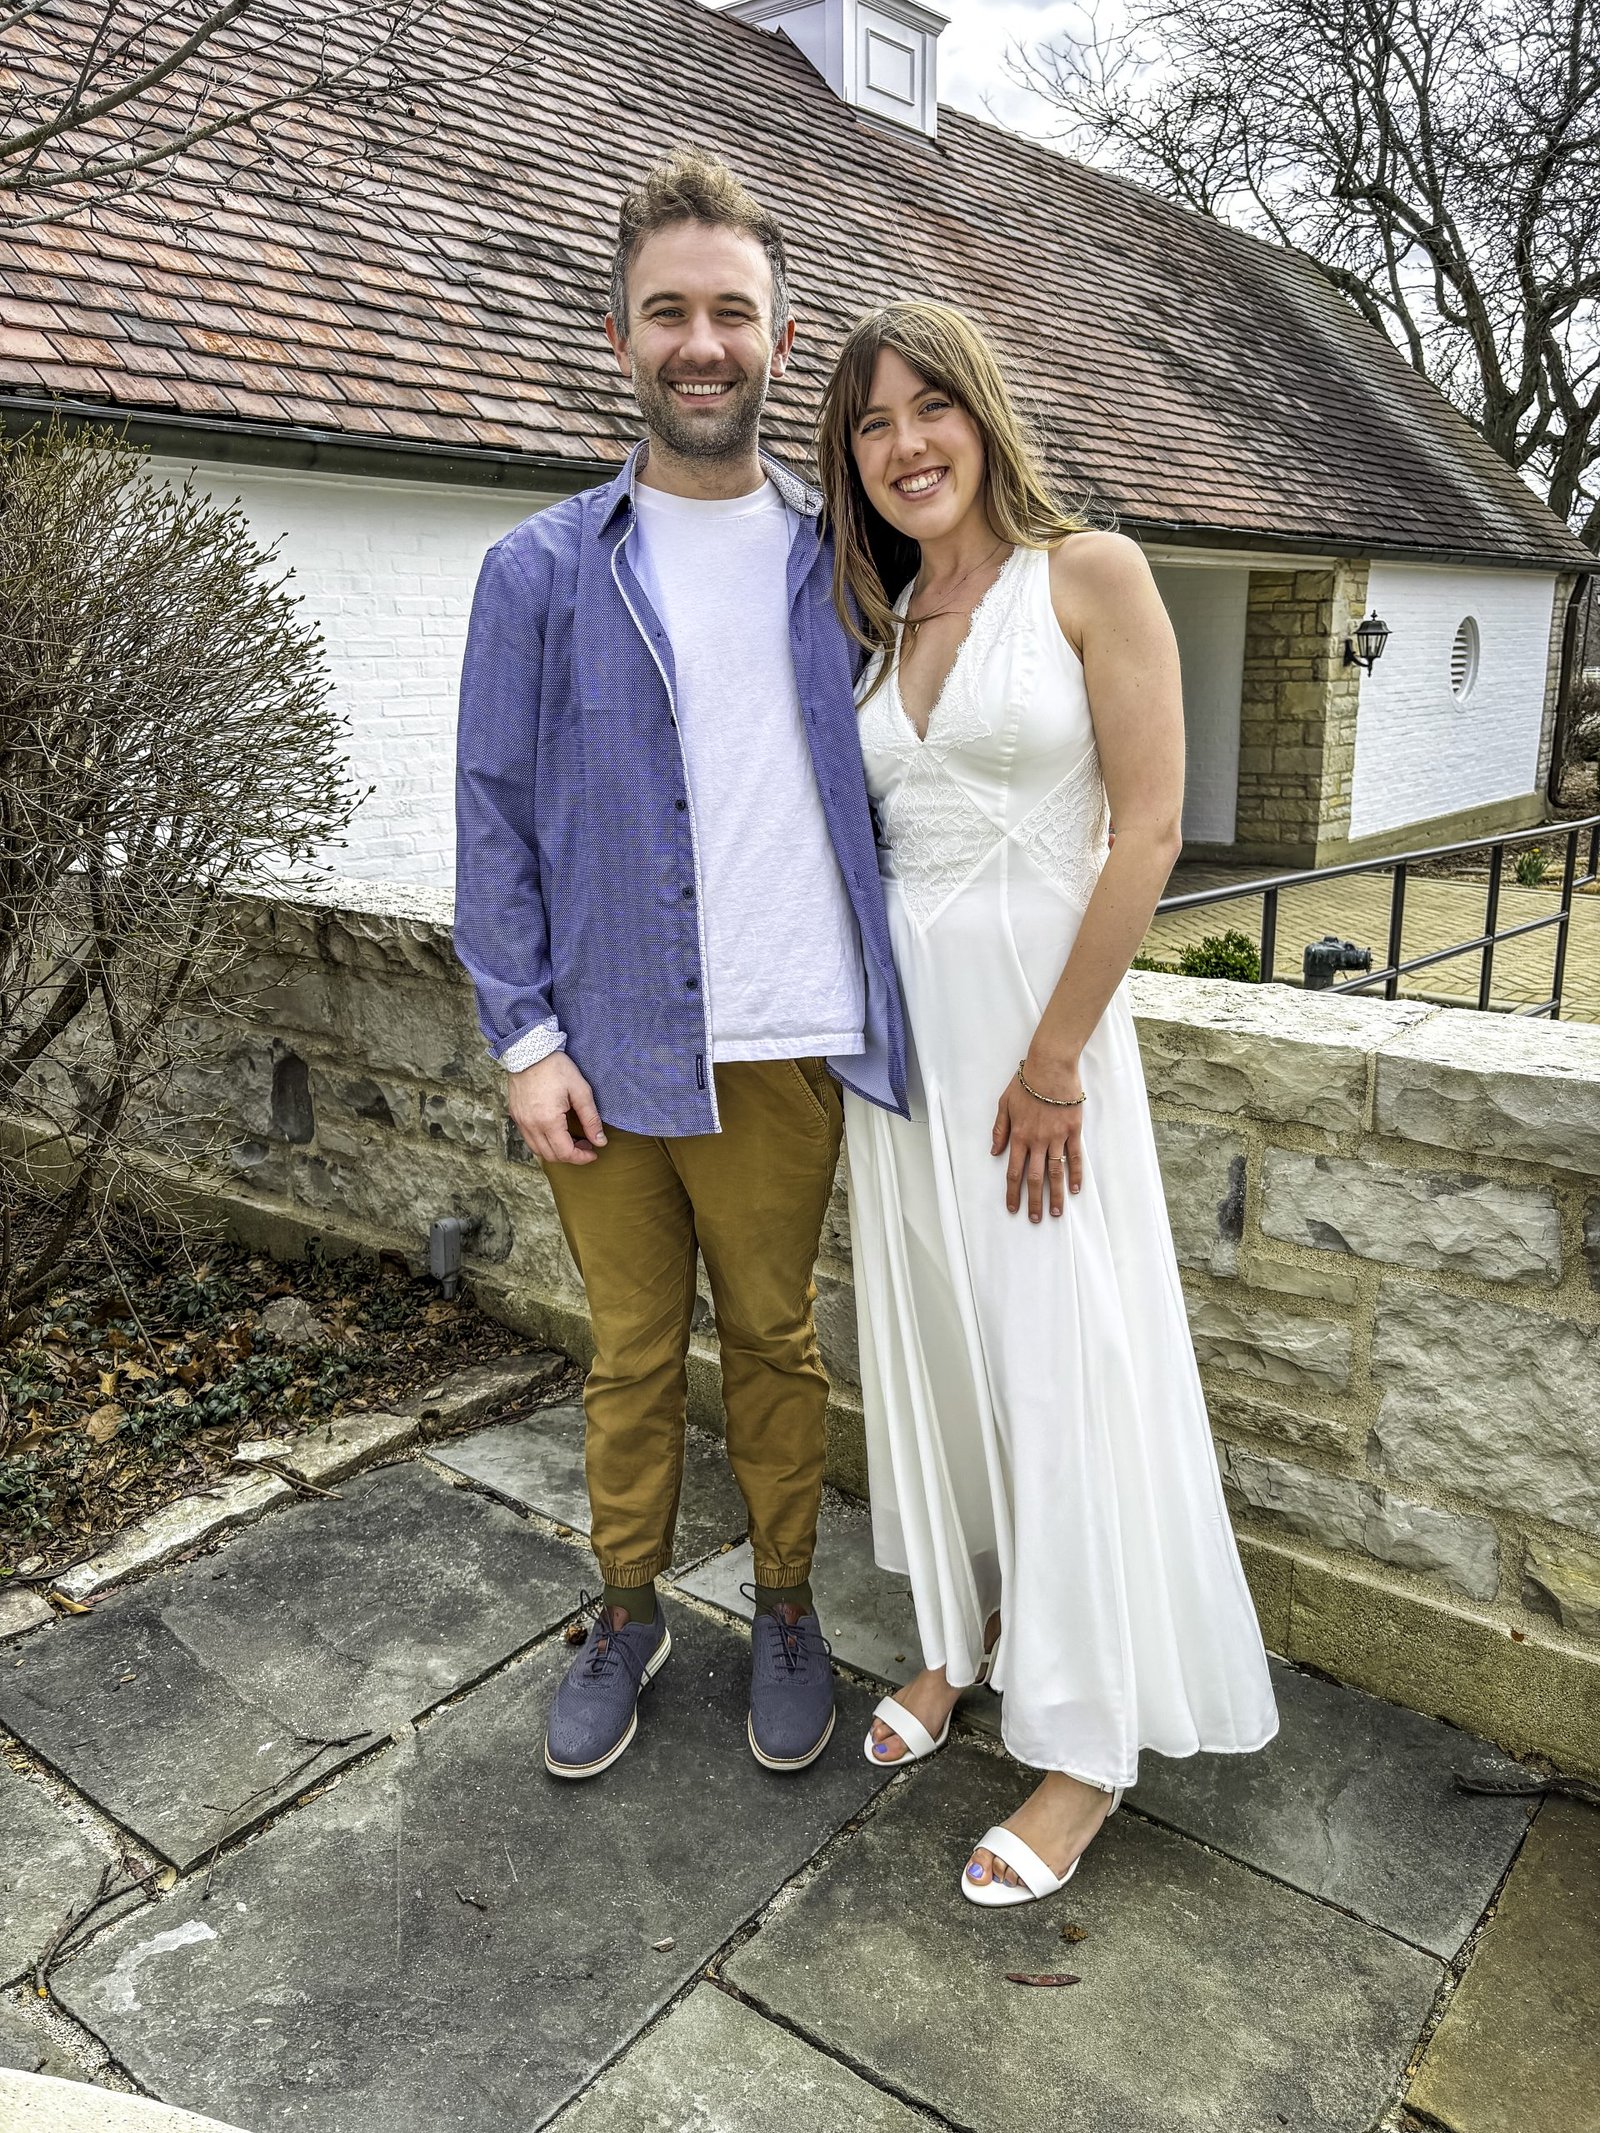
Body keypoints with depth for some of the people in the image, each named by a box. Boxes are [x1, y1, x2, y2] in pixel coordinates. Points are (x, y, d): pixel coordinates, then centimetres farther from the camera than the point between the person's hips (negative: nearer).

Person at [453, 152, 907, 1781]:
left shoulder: (840, 564, 5)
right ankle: (627, 1616, 35)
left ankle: (785, 1610, 34)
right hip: (605, 1048, 0)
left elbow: (888, 781, 11)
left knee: (775, 1339, 13)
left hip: (779, 1049, 0)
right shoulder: (541, 571, 2)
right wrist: (523, 1040, -5)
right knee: (629, 1353, 14)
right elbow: (494, 818, 1)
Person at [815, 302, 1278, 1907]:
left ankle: (1084, 1739, 17)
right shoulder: (882, 627, 12)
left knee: (1061, 1363, -1)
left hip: (1039, 1018, -6)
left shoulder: (1091, 575, -5)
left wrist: (1052, 1063, -14)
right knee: (927, 1339, 13)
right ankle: (964, 1640, 34)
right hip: (902, 1023, 6)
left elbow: (1146, 830, -12)